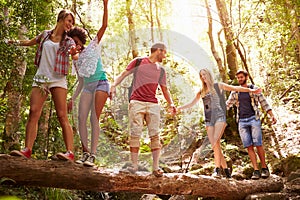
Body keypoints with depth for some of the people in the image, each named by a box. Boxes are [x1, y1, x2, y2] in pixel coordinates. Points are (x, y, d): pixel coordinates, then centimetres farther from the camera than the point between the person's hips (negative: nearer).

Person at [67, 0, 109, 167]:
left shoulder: (94, 46, 11)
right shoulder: (76, 60, 21)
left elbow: (104, 26, 3)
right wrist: (72, 98, 15)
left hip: (101, 83, -5)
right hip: (87, 87, 5)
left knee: (95, 118, -14)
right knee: (81, 118, -8)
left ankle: (93, 155, -17)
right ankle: (85, 152, -3)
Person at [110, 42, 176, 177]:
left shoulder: (161, 70, 21)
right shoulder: (138, 62, 11)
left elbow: (164, 89, 24)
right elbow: (123, 74, 6)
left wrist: (171, 103, 10)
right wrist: (114, 85, -11)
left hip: (153, 105, 3)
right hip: (136, 102, -3)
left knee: (155, 135, -5)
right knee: (135, 134, -7)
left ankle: (156, 167, -5)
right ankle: (134, 165, -4)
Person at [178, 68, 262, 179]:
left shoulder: (218, 85, 10)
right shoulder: (201, 91, 20)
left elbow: (235, 88, 5)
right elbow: (191, 103, 25)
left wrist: (250, 90, -4)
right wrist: (178, 108, 17)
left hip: (219, 117, -4)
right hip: (208, 119, 4)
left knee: (216, 142, -21)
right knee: (214, 145, -3)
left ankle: (218, 168, -23)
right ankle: (225, 168, 4)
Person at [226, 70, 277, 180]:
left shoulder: (254, 89, 4)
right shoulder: (235, 92, 12)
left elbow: (264, 103, 3)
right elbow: (227, 105, 16)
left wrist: (272, 115, -6)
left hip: (254, 119, -3)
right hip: (242, 122, 3)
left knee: (258, 144, -6)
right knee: (249, 146, -3)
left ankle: (264, 168, 8)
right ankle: (256, 170, -1)